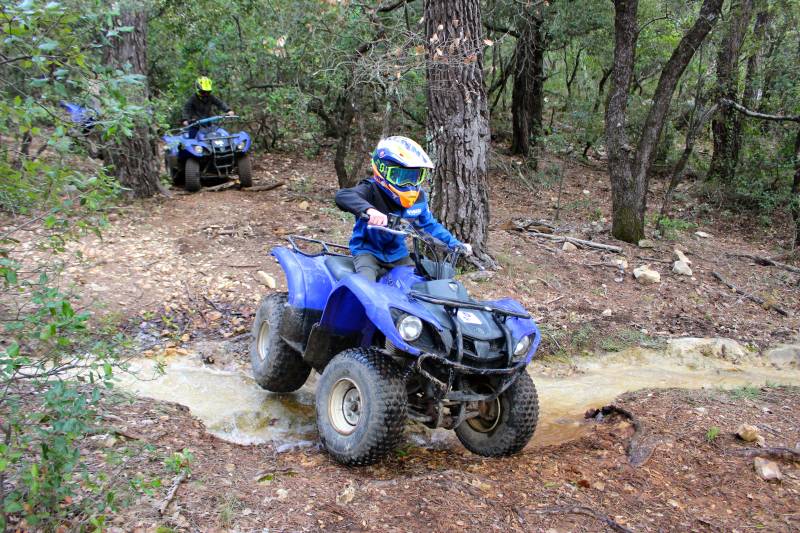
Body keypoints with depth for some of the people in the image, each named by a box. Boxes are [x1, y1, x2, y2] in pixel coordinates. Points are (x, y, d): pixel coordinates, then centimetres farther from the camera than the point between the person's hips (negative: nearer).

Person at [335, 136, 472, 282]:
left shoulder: (418, 197, -4)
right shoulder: (372, 190, -23)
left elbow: (429, 224, 12)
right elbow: (343, 196, -45)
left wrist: (454, 243, 2)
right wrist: (369, 209, -65)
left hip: (397, 253, 6)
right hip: (368, 251, -6)